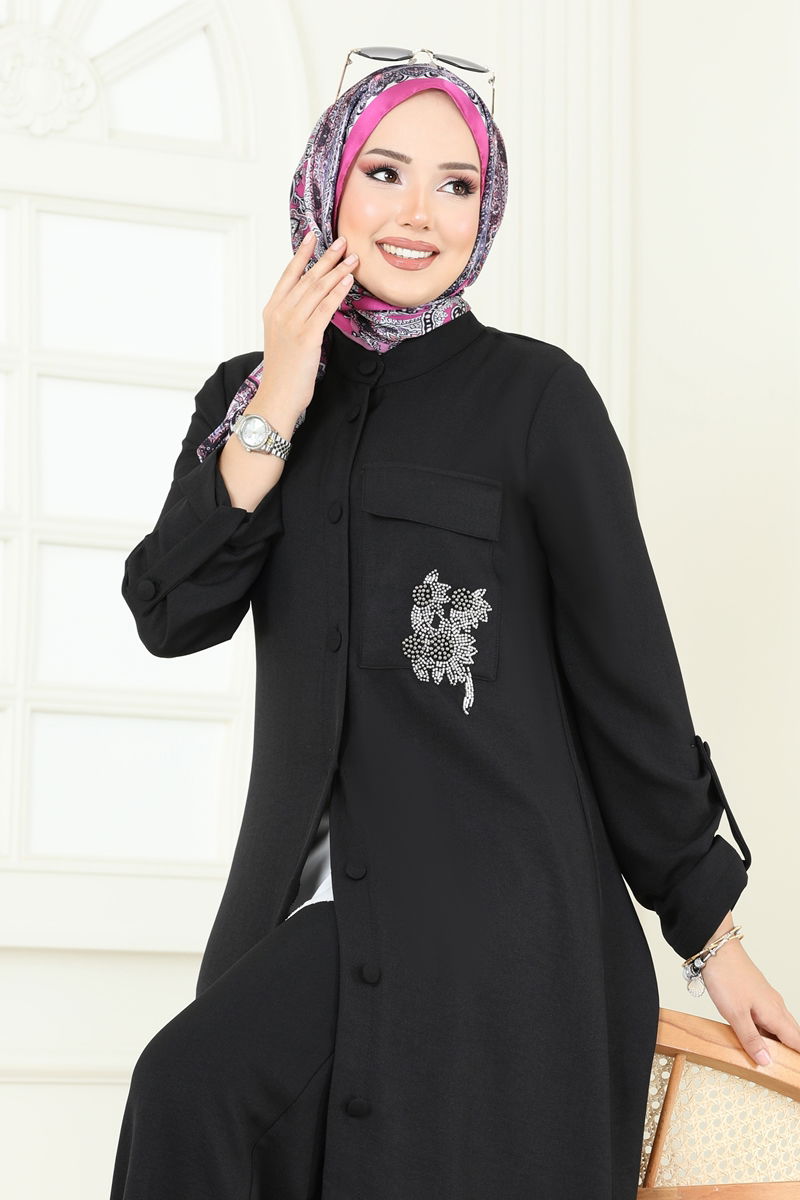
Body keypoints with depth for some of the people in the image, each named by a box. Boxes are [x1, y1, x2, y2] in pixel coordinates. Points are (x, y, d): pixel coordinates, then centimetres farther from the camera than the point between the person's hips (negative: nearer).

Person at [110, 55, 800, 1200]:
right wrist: (276, 412, -7)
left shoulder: (534, 394, -2)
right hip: (312, 901, 5)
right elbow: (171, 614, 0)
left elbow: (626, 670, -2)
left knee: (193, 1093, -23)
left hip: (490, 909, -5)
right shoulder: (250, 393, 12)